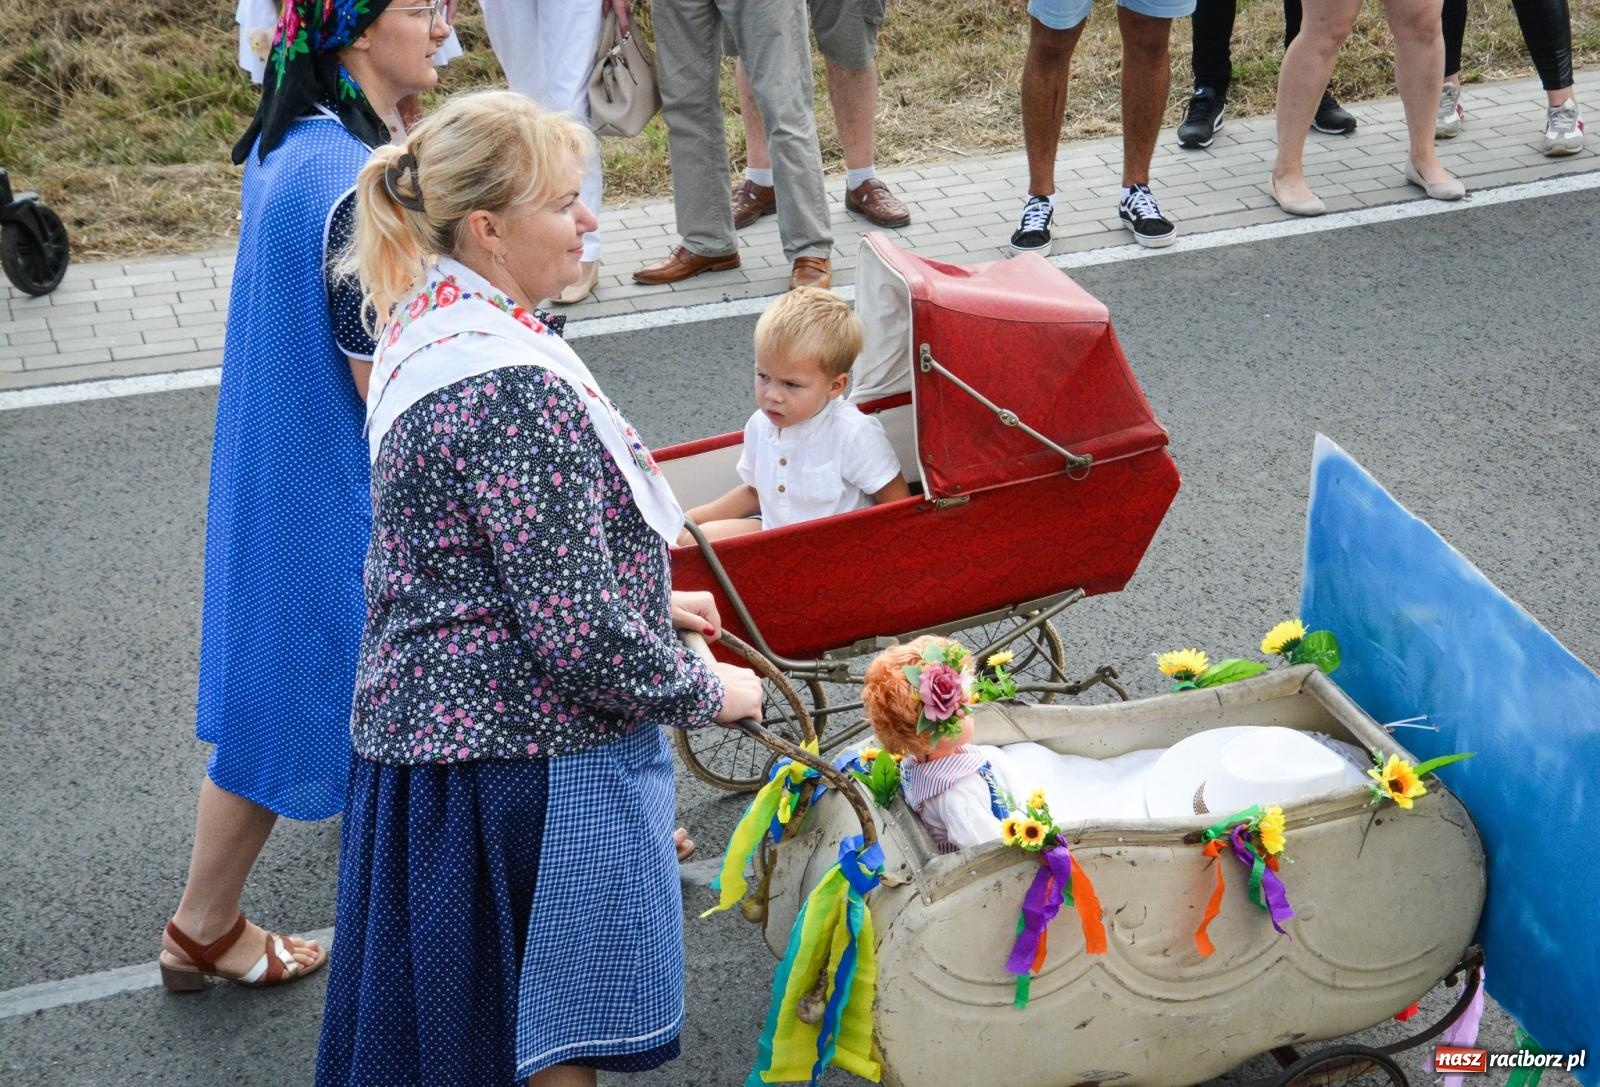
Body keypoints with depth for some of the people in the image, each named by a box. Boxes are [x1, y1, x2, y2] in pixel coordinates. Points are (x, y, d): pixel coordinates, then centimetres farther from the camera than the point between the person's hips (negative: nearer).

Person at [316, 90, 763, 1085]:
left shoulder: (427, 326, 5)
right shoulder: (512, 386, -26)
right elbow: (578, 631, -25)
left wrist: (650, 603, 17)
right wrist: (709, 690, -9)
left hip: (427, 719, 10)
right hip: (525, 754, -10)